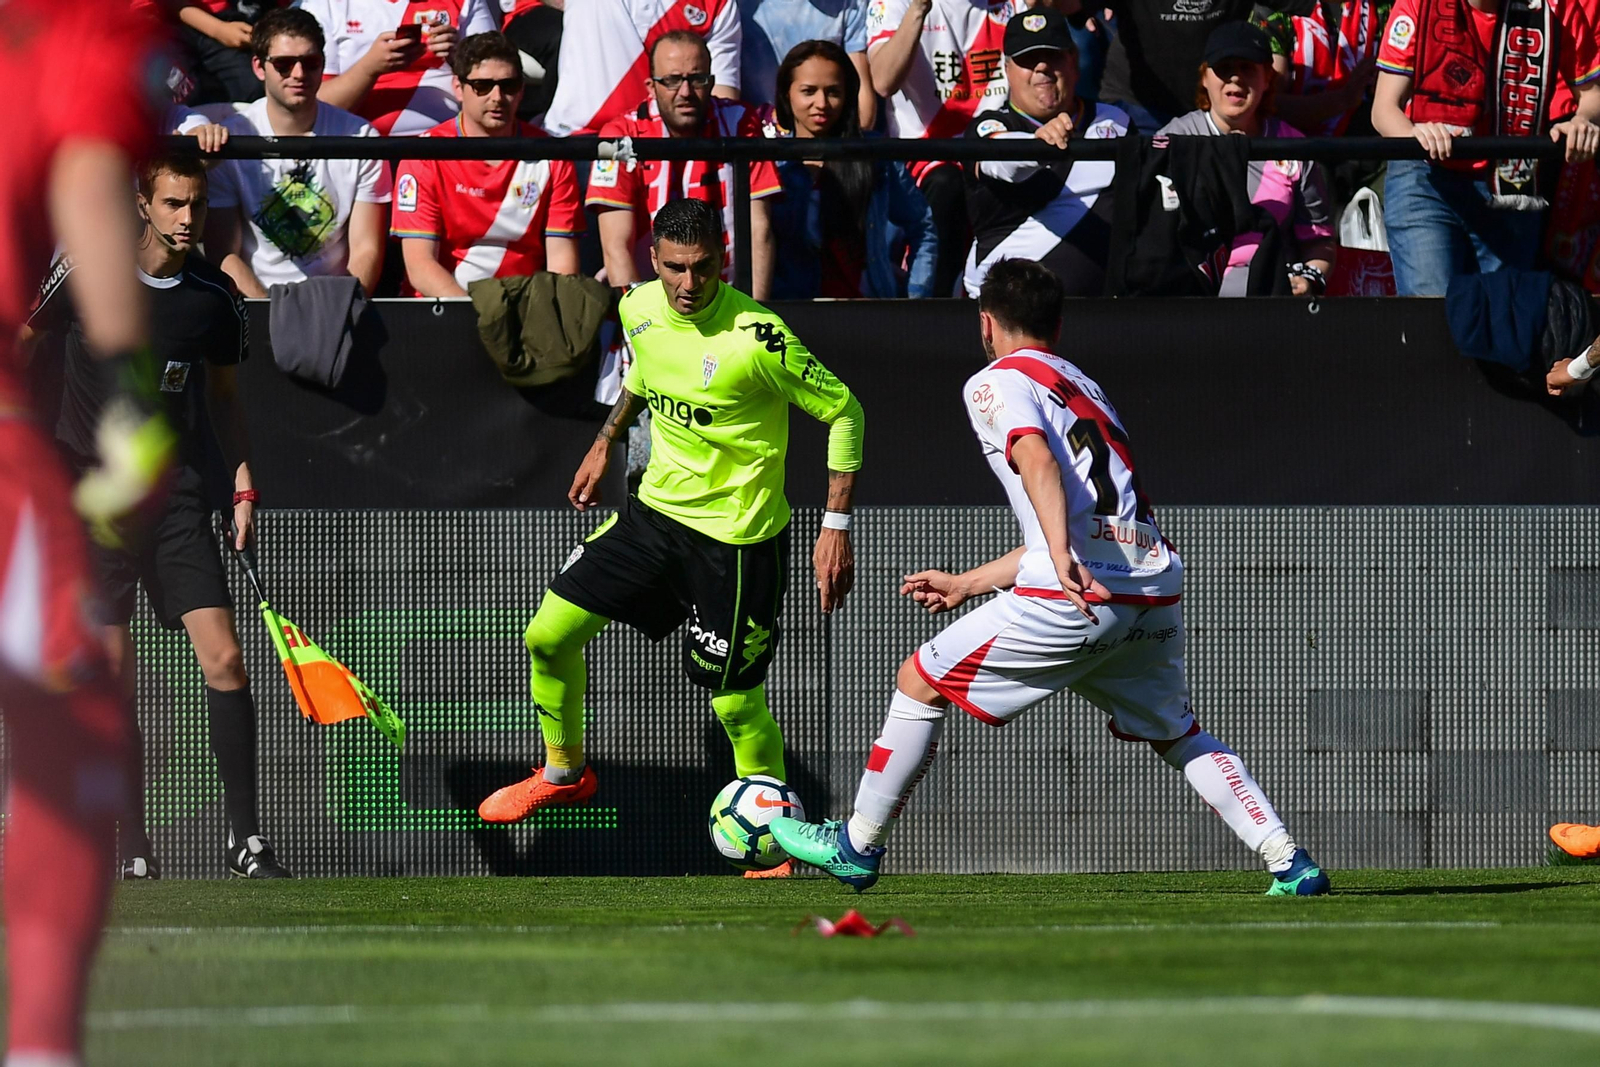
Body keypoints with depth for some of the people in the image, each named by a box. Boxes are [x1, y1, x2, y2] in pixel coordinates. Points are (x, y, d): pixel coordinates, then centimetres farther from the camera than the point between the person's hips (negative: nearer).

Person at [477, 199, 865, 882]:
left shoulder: (758, 338, -24)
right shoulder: (640, 310, -5)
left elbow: (844, 412, -15)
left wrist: (836, 527, -17)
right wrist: (605, 443, 25)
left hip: (735, 537, -6)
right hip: (655, 509, 6)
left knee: (736, 703, -2)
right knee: (548, 637, 4)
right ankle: (564, 771, 29)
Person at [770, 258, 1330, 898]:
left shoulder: (996, 382, 7)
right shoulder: (1084, 389, 30)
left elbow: (1038, 460, -15)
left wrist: (1063, 558, -30)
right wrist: (968, 584, 40)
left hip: (1078, 598, -7)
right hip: (1155, 589, 7)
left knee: (920, 682, 9)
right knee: (1177, 735, 23)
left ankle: (856, 846, 16)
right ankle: (1288, 862, 10)